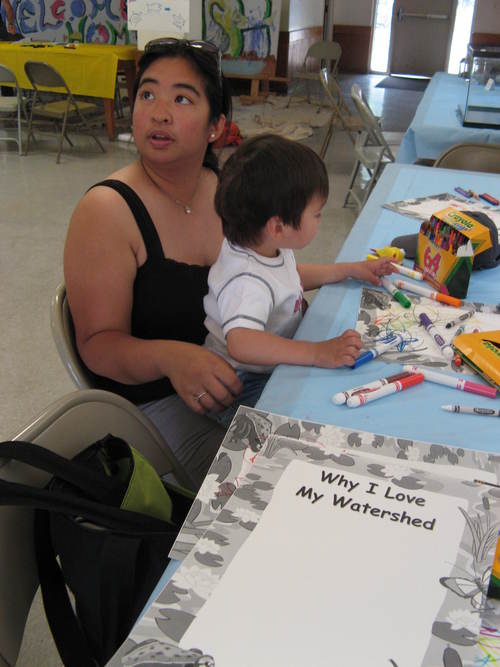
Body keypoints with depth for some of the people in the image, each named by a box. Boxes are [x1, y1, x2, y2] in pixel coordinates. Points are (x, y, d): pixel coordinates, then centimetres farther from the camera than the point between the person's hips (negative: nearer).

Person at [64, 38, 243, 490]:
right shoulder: (107, 211, -18)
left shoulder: (224, 188, 0)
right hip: (152, 399, -6)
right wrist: (170, 356, -38)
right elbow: (99, 343, -18)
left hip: (233, 373, 6)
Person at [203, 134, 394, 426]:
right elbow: (240, 343, -50)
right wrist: (319, 353, -52)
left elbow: (292, 276, 23)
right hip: (246, 389, -10)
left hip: (277, 367, 10)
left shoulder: (270, 248, 0)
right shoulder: (247, 281, -34)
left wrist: (350, 269, 18)